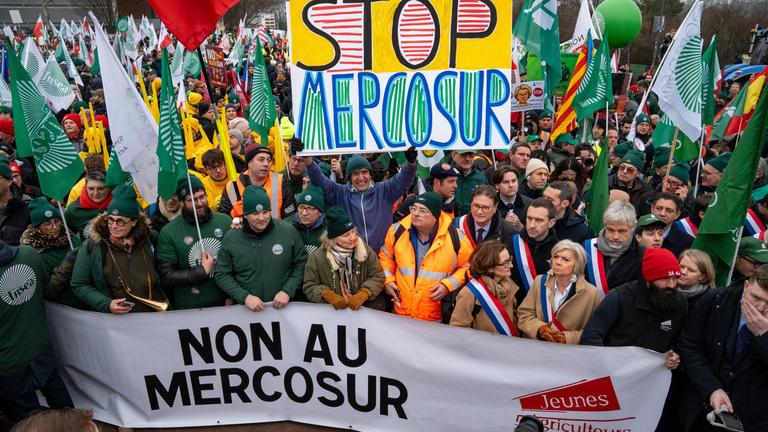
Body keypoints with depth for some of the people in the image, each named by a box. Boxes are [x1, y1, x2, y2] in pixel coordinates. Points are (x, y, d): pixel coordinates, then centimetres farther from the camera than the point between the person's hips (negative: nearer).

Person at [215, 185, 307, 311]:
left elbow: (301, 263, 3)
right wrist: (244, 297, -9)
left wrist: (288, 291, -8)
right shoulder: (231, 238, -2)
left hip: (283, 306, -1)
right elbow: (221, 275, 2)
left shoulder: (288, 231, -3)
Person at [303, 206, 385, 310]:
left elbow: (378, 277, -3)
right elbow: (310, 287, -5)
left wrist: (362, 295, -19)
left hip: (361, 303, 1)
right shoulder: (317, 257, -11)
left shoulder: (365, 250, -5)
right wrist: (330, 297, -22)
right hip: (332, 307, -1)